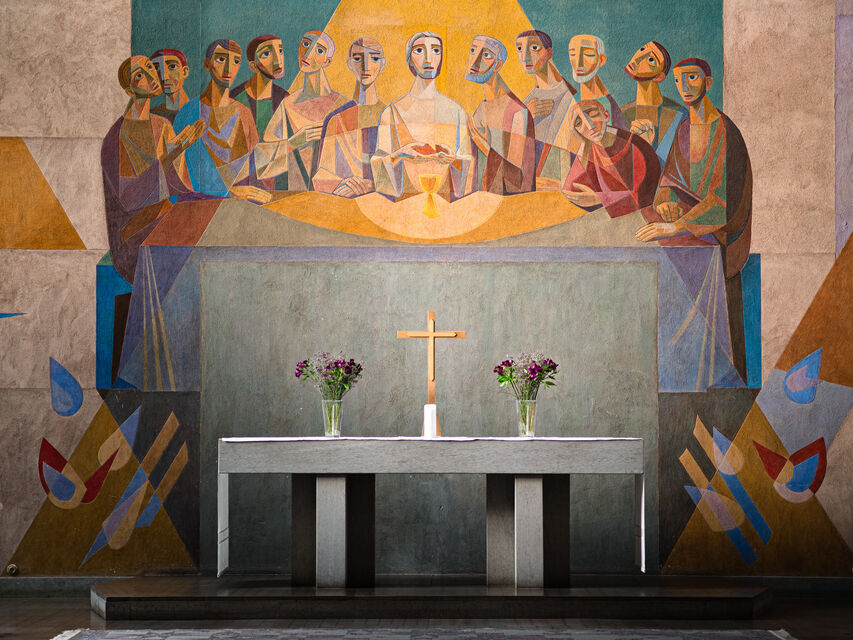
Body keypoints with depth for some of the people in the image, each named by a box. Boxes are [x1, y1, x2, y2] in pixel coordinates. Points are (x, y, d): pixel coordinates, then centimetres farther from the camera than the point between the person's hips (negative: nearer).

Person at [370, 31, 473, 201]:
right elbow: (379, 165, 5)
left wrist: (453, 159, -10)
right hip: (406, 205, -1)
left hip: (447, 203, 1)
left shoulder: (456, 112, 9)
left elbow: (467, 166, 10)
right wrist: (398, 155, -14)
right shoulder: (393, 112, 5)